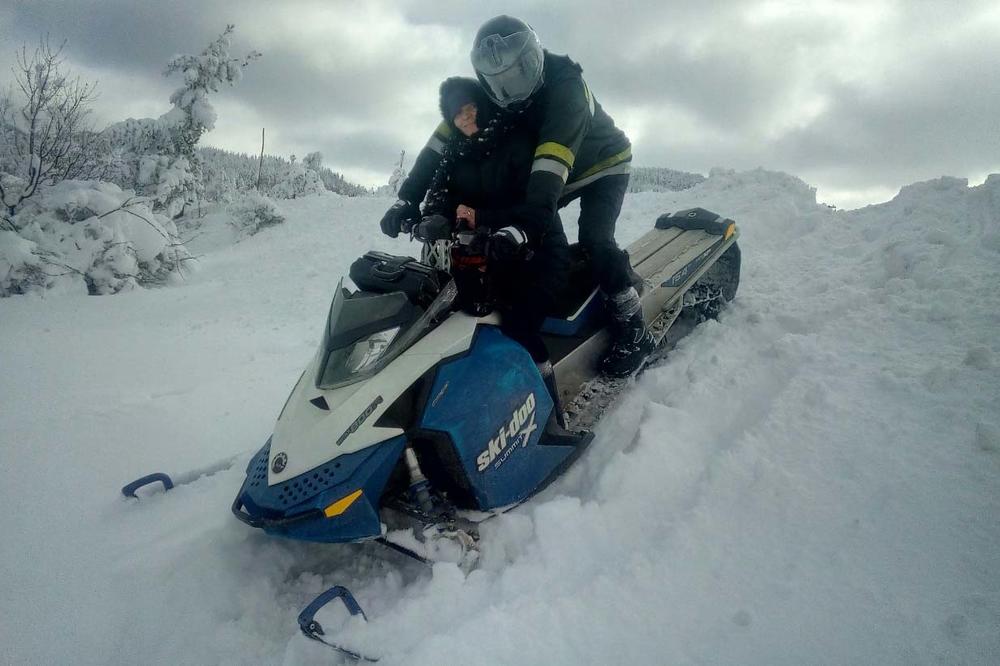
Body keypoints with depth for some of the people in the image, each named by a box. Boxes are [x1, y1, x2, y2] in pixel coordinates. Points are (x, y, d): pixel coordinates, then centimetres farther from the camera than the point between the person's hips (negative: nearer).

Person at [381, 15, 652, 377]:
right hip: (547, 176, 7)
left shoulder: (565, 85, -34)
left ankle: (634, 326, -16)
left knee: (594, 240, -26)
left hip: (603, 165, -7)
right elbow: (442, 142, -19)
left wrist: (535, 207, -63)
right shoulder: (487, 95, -15)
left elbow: (553, 155, -49)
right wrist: (407, 197, -29)